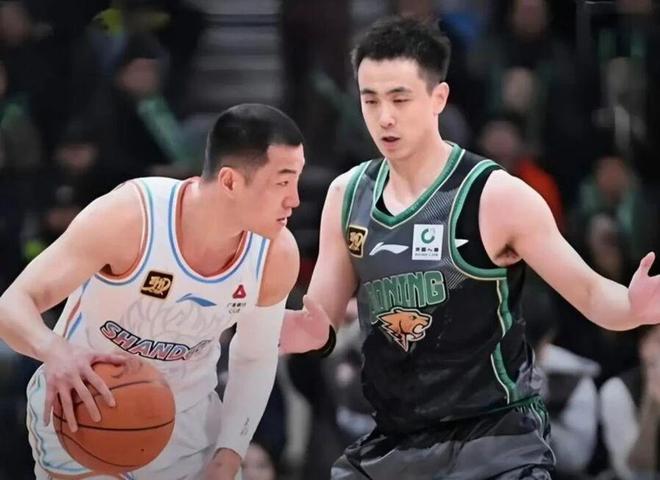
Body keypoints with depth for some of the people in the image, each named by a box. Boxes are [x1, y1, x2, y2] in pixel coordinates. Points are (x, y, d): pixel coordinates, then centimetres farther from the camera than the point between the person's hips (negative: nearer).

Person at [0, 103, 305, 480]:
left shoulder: (277, 255, -17)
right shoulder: (127, 218, -30)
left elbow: (255, 359, 1)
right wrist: (56, 353, -51)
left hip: (186, 418, 3)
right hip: (82, 410, -3)